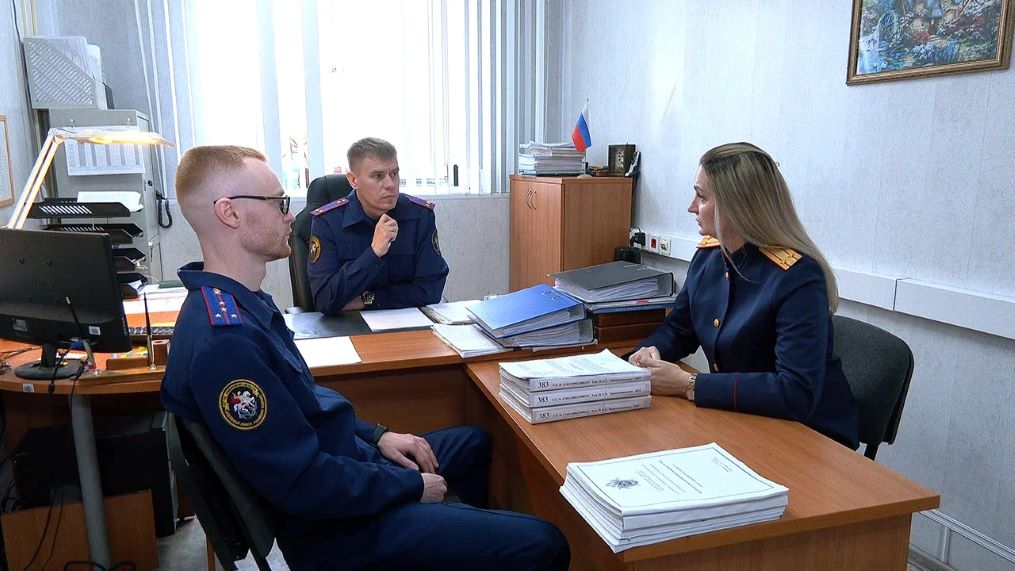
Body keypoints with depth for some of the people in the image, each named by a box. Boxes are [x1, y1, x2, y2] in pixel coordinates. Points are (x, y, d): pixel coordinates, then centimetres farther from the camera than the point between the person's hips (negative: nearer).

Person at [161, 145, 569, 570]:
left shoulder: (240, 300, 4)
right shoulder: (223, 339, -29)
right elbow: (303, 484, -27)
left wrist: (375, 436, 8)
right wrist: (412, 486, -14)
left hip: (340, 456, 10)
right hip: (333, 522, -10)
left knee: (474, 442, 30)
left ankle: (468, 531, 49)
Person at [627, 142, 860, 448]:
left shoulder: (797, 277, -22)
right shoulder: (708, 255, -1)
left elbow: (797, 393, -29)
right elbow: (677, 329, 13)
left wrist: (689, 385, -27)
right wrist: (652, 351, -9)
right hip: (737, 422, 6)